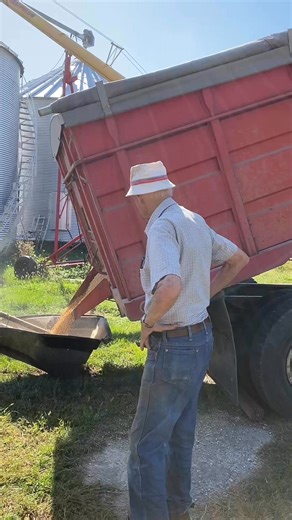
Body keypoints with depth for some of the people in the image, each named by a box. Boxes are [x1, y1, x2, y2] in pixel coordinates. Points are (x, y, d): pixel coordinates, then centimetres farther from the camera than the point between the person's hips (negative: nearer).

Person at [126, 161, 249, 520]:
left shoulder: (162, 227, -20)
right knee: (180, 432, 23)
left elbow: (171, 286, -38)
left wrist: (148, 322, -20)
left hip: (173, 346, -9)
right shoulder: (195, 221, 7)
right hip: (201, 338, 9)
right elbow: (239, 259, 19)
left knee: (147, 441, 5)